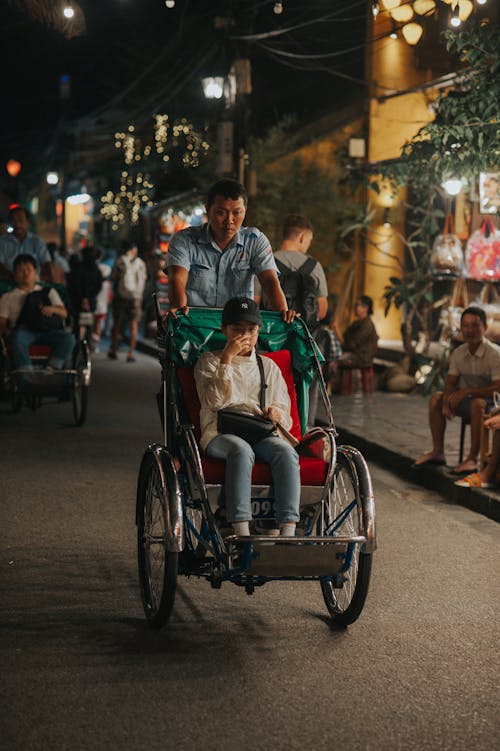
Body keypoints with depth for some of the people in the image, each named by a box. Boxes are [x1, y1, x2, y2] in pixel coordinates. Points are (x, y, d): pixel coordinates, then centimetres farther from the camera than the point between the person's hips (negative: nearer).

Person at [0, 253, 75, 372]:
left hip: (47, 330, 2)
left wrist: (53, 309, -7)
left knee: (68, 338, -30)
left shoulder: (49, 292, 28)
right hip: (24, 330, -1)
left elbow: (64, 313, 16)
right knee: (18, 337, -40)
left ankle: (51, 368, -40)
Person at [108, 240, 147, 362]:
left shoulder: (120, 261, -5)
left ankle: (113, 350, 19)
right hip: (136, 297, 0)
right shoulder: (141, 263, 0)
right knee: (134, 325, 3)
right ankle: (130, 353, -3)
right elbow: (144, 279, 9)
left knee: (117, 323, 12)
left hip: (120, 296, 0)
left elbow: (113, 278, 0)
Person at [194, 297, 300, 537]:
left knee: (286, 451, -33)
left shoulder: (269, 366, 25)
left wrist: (277, 415, -5)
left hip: (263, 435, 3)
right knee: (241, 450, -39)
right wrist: (227, 358, -7)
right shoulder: (209, 361, 17)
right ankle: (241, 532, -46)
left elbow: (285, 416, 20)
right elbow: (216, 400, -3)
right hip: (221, 434, -3)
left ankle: (288, 531, -40)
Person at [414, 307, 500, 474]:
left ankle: (472, 458, -32)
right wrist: (447, 401, -18)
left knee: (478, 403, -38)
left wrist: (467, 391, -29)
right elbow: (450, 383, 4)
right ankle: (437, 452, -5)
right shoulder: (458, 353, 1)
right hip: (467, 400, 7)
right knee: (436, 398, -9)